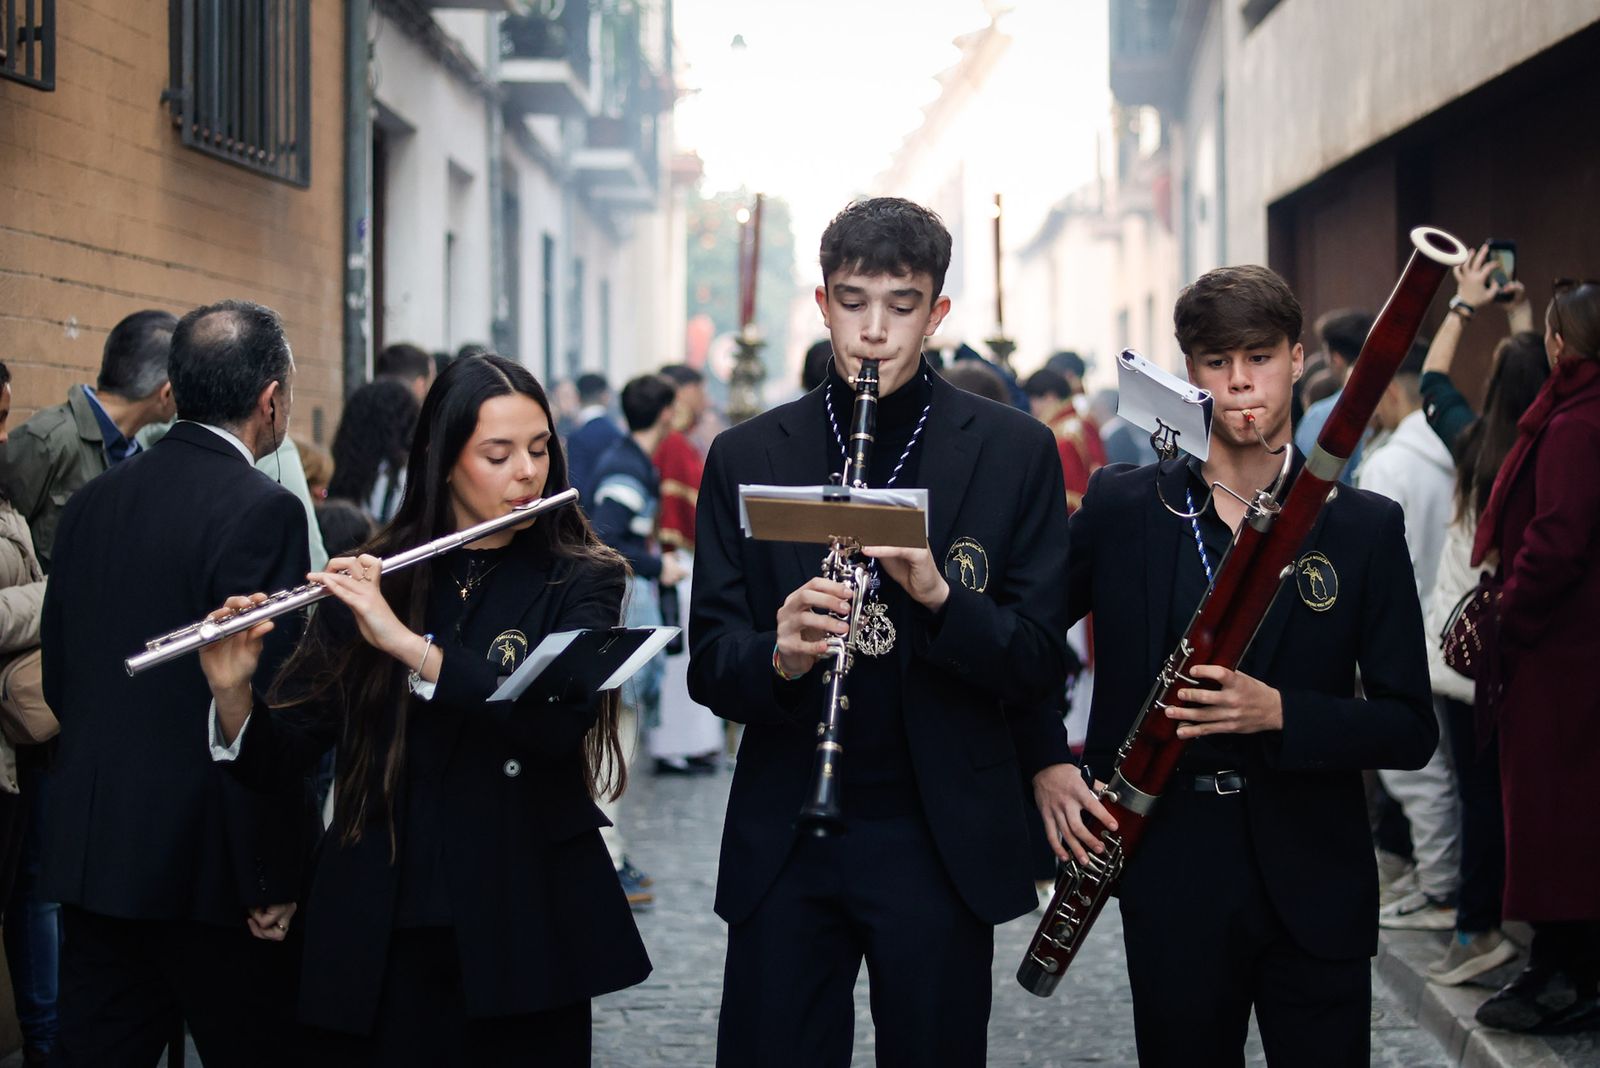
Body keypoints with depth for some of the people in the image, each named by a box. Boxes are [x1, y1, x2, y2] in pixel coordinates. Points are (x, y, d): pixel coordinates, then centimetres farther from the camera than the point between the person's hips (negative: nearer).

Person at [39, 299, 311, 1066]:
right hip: (204, 861, -7)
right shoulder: (262, 512, -14)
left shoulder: (91, 503, 8)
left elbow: (59, 679, 13)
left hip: (89, 853, 7)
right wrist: (274, 879, -13)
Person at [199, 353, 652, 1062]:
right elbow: (276, 764, 2)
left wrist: (406, 642, -24)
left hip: (522, 935, -1)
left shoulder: (579, 583, 0)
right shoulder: (369, 584, 4)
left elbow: (558, 719, -19)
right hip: (375, 942, 1)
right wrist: (234, 695, -18)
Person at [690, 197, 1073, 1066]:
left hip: (943, 838, -1)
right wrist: (779, 658, -21)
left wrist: (940, 595, -21)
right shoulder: (747, 457, 4)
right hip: (783, 842, 1)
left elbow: (1039, 659, -2)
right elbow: (709, 664, 2)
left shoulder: (1014, 452, 0)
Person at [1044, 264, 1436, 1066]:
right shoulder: (1121, 508, 3)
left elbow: (1411, 729, -1)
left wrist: (1280, 713, -17)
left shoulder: (1364, 528, 1)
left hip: (1316, 883, 0)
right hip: (1173, 875, 0)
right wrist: (1047, 769, -4)